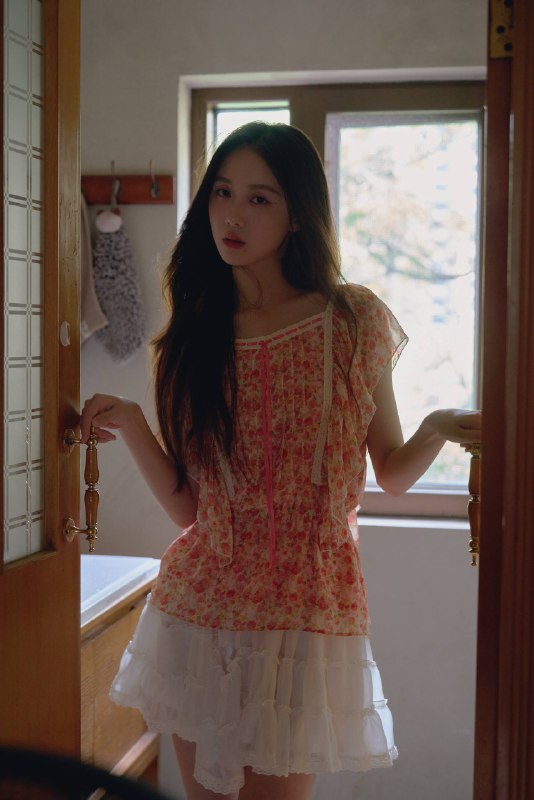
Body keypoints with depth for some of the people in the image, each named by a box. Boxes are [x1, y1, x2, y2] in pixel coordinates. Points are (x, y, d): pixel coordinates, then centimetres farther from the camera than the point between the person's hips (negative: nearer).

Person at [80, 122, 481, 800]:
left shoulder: (356, 321, -3)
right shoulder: (188, 341, 3)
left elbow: (391, 473, 5)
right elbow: (186, 507, 0)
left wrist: (437, 430, -15)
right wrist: (129, 424, -14)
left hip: (305, 614, -2)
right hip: (200, 609, 2)